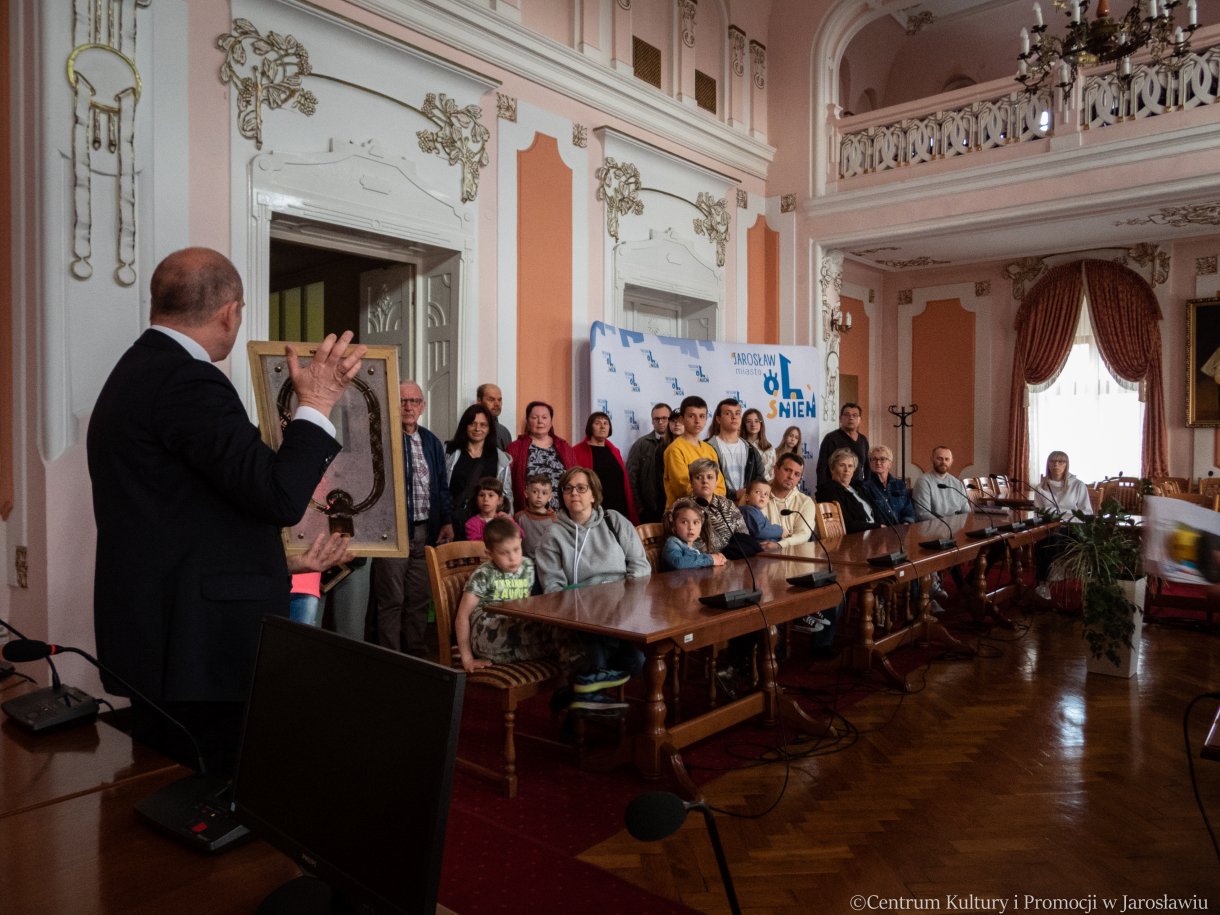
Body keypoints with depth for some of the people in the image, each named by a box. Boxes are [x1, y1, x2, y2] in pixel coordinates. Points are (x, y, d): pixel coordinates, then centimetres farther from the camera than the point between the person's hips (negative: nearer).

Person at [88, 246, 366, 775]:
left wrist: (274, 560, 22)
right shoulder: (187, 380, -18)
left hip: (155, 640, 10)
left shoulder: (137, 370, 14)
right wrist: (316, 404, -13)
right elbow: (280, 497, -24)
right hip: (201, 647, -10)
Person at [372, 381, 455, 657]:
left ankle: (418, 654, 24)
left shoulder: (432, 442, 13)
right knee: (391, 600, 1)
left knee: (420, 598, 12)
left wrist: (447, 520, 8)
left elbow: (442, 486, 15)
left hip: (426, 531, 5)